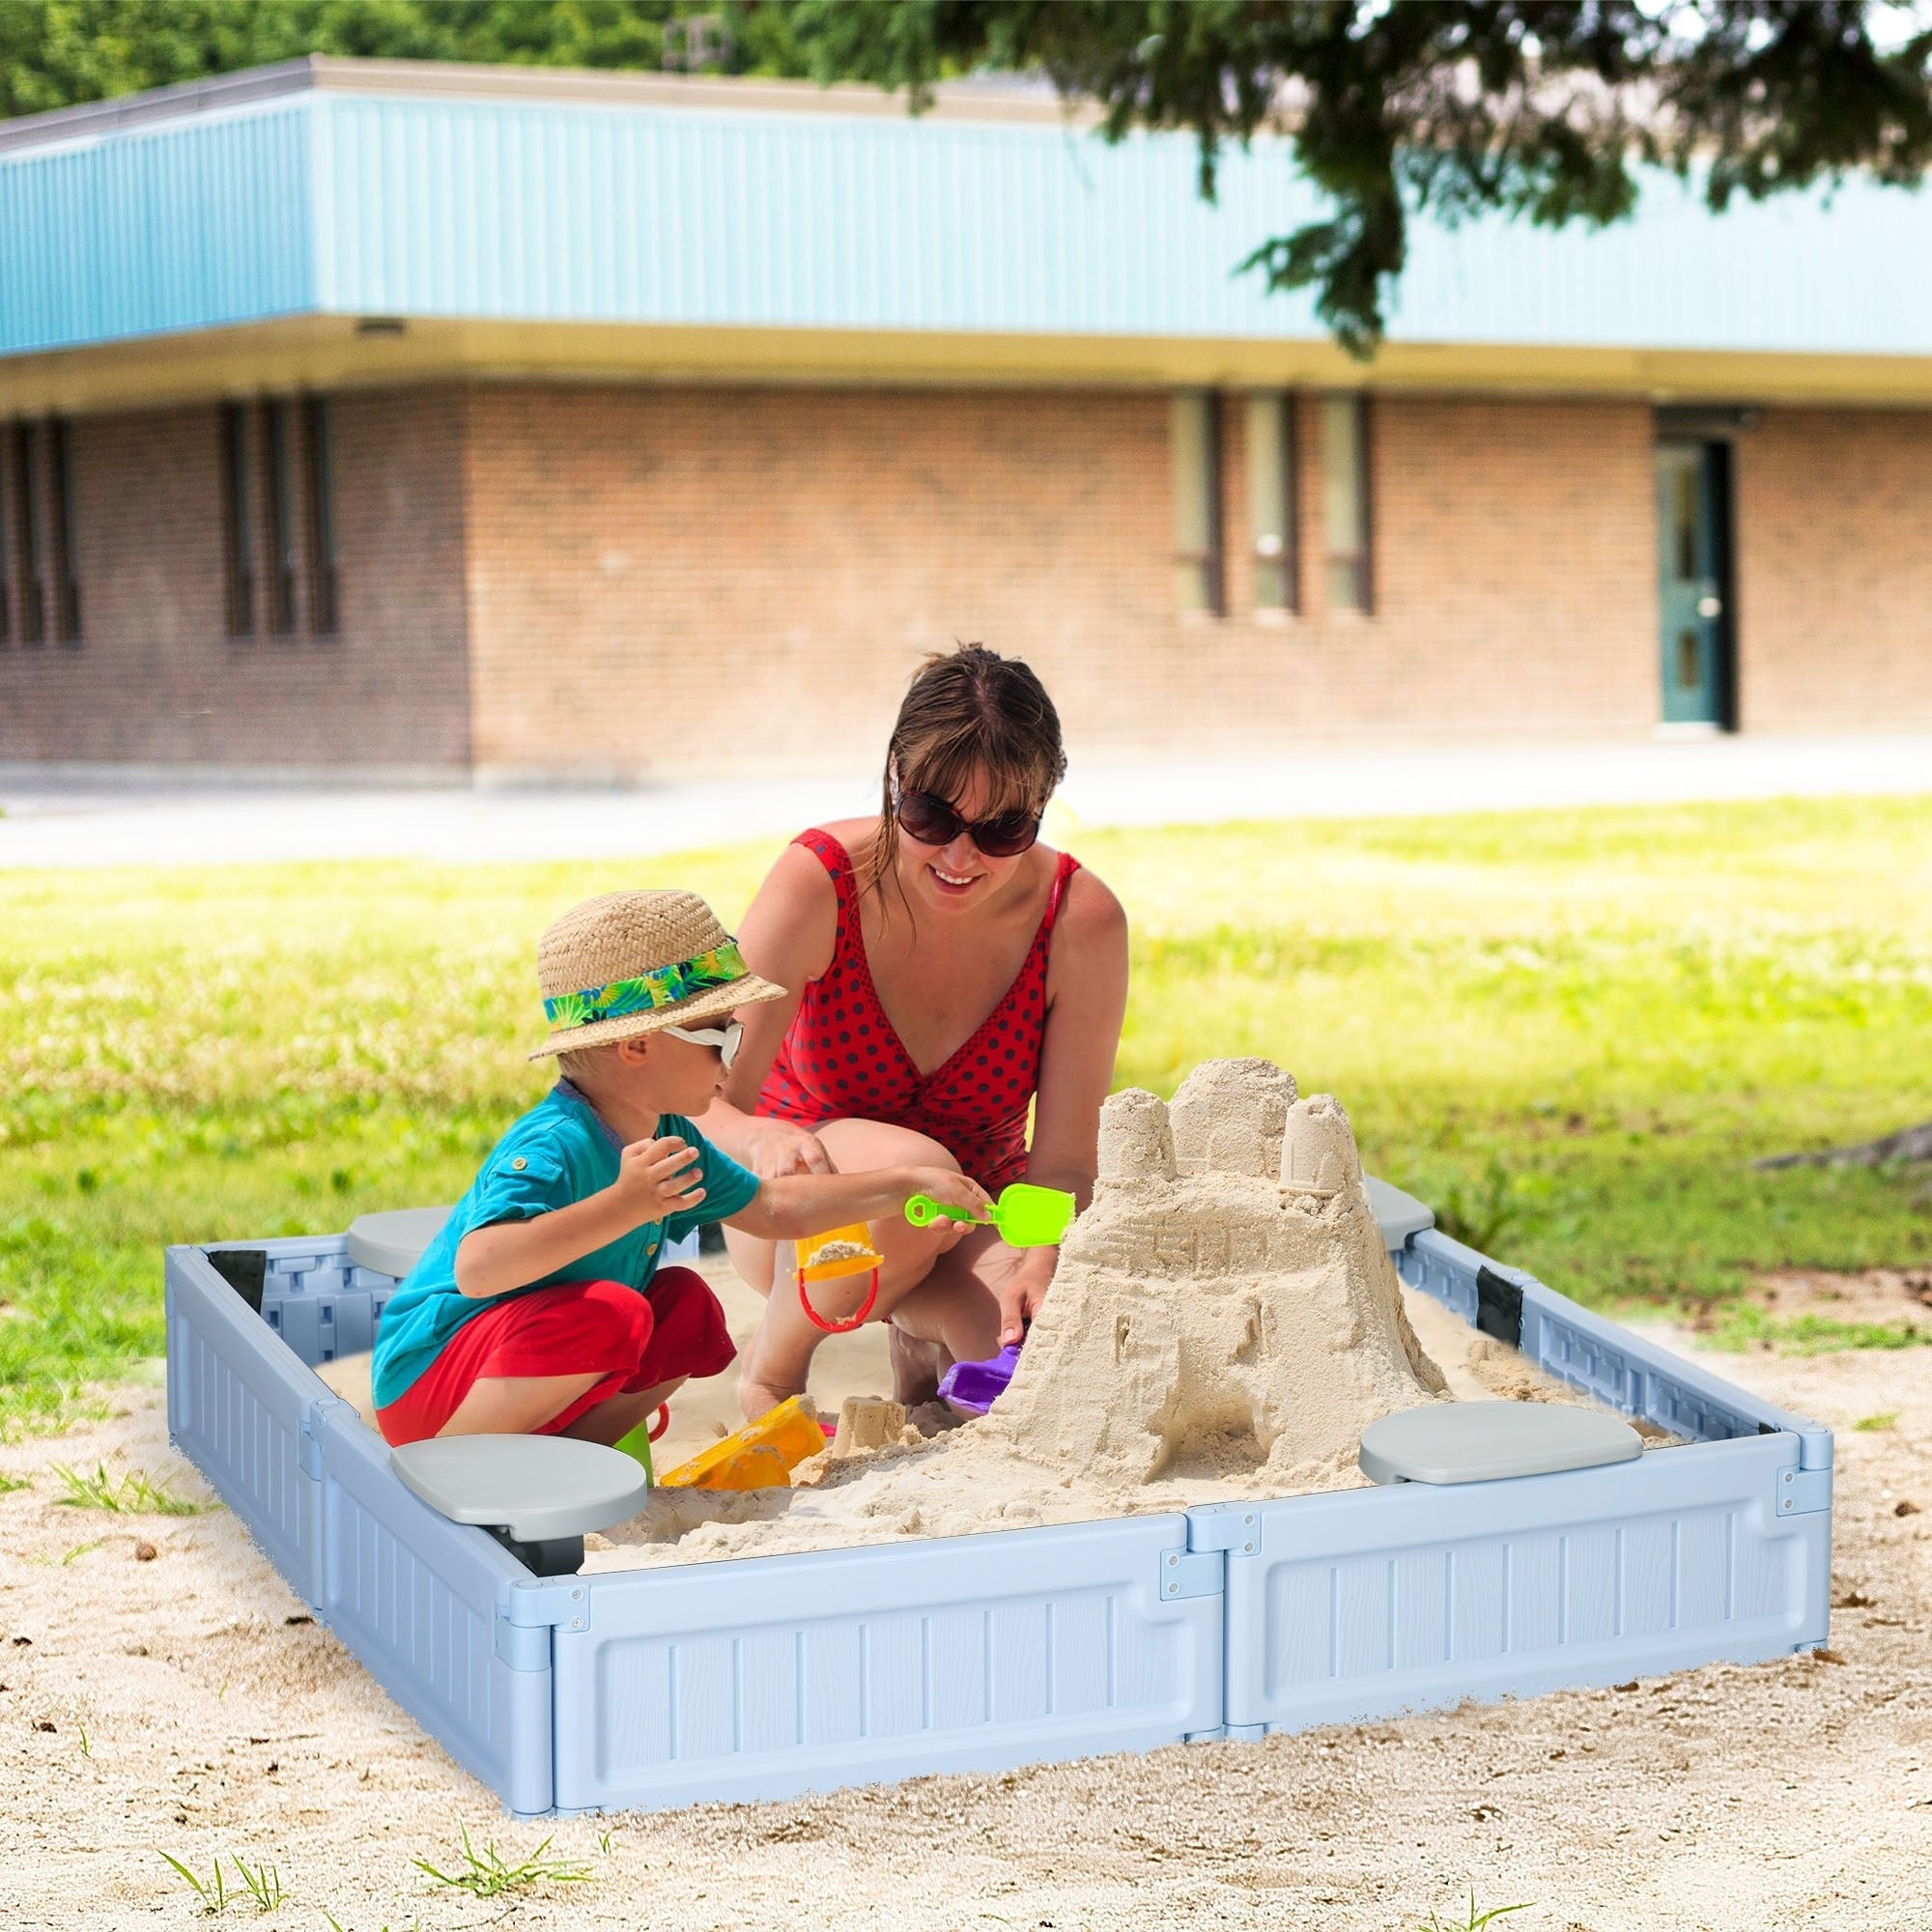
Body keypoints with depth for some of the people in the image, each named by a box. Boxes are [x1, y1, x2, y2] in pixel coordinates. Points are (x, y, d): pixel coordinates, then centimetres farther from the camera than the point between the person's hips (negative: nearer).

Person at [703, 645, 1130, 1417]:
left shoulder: (1081, 921, -18)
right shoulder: (820, 880, -22)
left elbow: (1064, 1160, -17)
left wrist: (1039, 1258, -40)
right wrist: (762, 1138, -49)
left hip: (976, 1221, 2)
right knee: (915, 1171, -37)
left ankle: (925, 1336, 8)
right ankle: (769, 1369, -8)